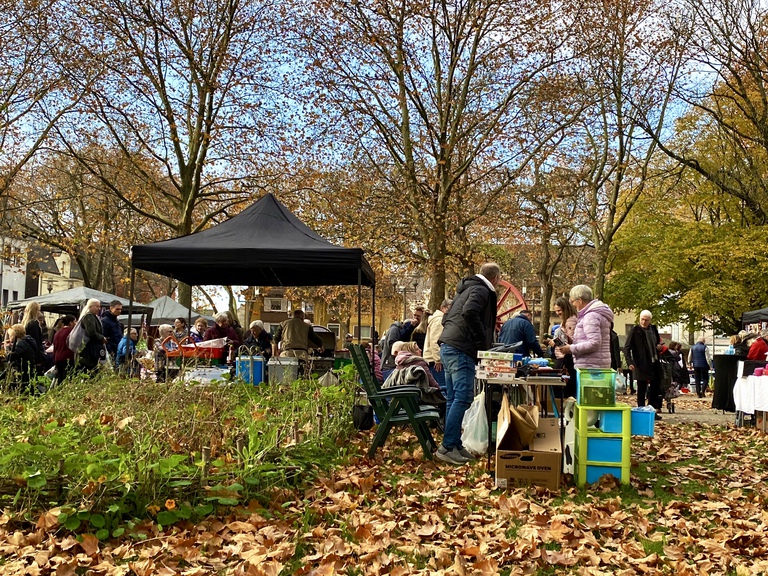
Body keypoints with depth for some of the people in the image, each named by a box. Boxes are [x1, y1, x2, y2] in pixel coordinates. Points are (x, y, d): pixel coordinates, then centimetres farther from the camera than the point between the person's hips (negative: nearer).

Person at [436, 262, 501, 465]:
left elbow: (447, 317, 26)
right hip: (461, 349, -10)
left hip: (448, 347, 10)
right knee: (463, 398, -11)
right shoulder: (481, 290, -5)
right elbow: (469, 312, -24)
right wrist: (483, 340, -15)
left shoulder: (467, 289, 24)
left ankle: (455, 445, 13)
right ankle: (447, 447, -12)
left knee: (453, 399, 10)